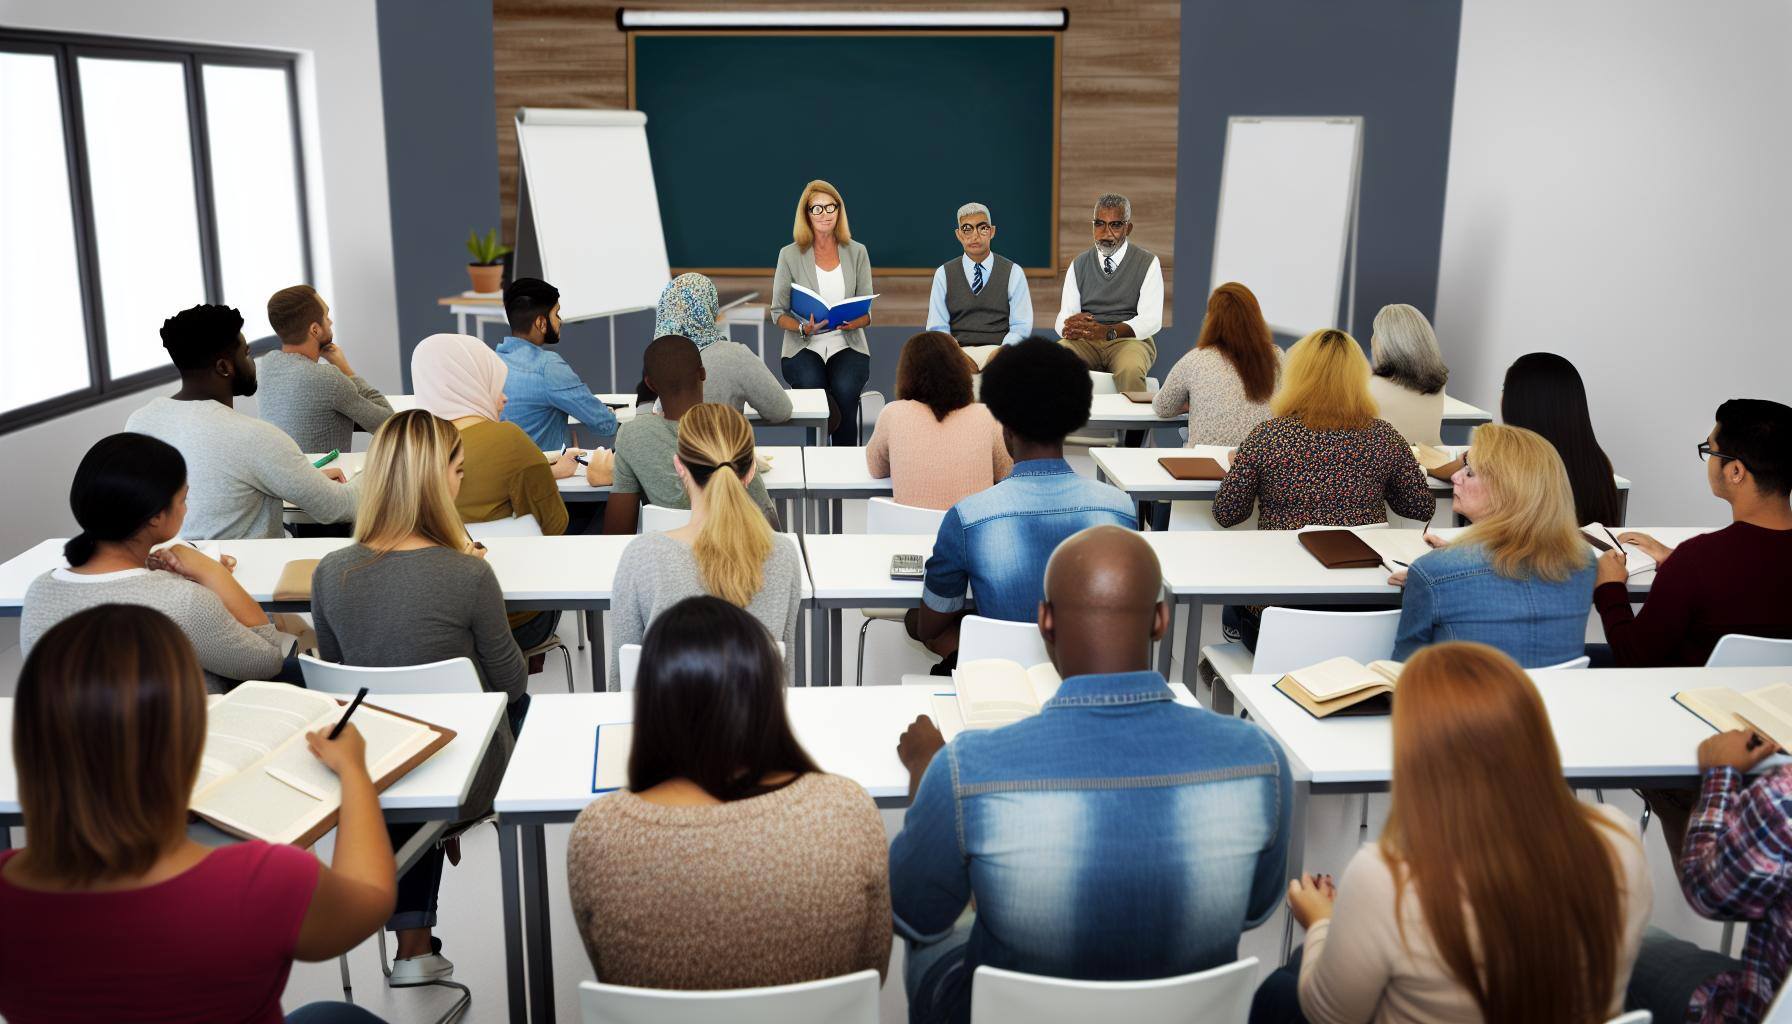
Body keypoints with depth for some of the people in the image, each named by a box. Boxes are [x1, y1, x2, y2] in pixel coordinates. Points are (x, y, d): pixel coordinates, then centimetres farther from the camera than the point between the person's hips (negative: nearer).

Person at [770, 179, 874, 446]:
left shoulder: (857, 252, 8)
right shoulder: (790, 255, 3)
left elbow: (868, 311, 7)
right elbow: (778, 313, 4)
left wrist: (854, 322, -17)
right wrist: (803, 328, -18)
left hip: (846, 344, 1)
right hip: (803, 347, -1)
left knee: (844, 388, -31)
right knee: (812, 385, -34)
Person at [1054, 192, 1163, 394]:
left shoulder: (1147, 262, 6)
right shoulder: (1078, 265, 15)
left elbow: (1151, 320, -6)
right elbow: (1064, 317, 7)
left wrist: (1108, 331, -24)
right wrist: (1070, 327, -20)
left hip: (1130, 339, -2)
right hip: (1085, 341, 2)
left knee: (1130, 370, -37)